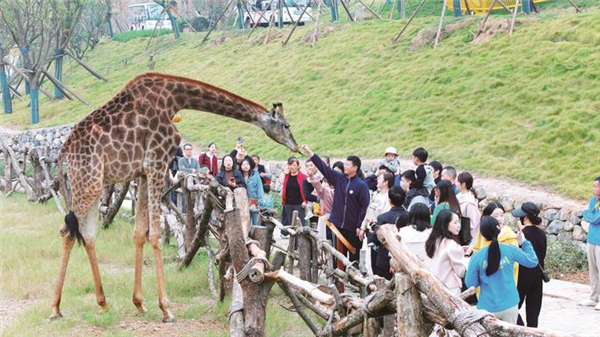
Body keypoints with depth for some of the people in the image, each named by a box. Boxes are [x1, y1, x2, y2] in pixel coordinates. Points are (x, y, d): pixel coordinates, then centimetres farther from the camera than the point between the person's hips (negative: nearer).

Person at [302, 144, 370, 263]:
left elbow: (364, 207, -11)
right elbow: (323, 167, 6)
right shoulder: (338, 178, 6)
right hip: (336, 225, 5)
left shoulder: (361, 185, -9)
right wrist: (309, 152, 1)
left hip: (352, 227, -5)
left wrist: (360, 227, -16)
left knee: (354, 255, 4)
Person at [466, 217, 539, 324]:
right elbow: (532, 261, 4)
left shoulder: (476, 257, -11)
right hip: (510, 305, 2)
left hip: (488, 308, -2)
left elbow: (470, 283, -7)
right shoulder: (510, 250, -8)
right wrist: (524, 242, 15)